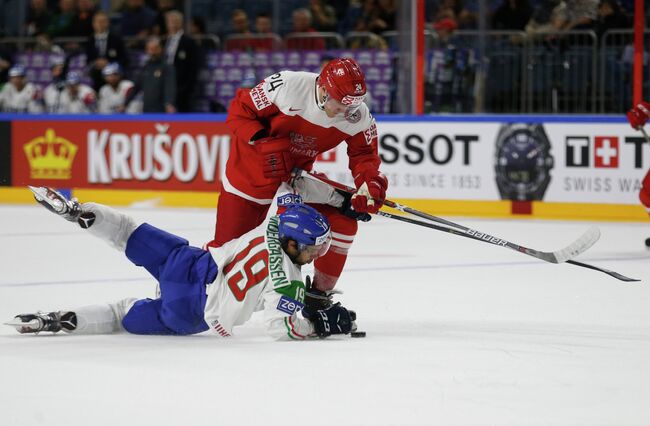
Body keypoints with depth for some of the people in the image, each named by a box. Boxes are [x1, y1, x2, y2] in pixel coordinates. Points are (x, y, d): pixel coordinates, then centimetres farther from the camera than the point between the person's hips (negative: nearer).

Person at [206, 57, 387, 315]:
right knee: (229, 245, -5)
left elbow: (364, 156, -7)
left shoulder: (358, 117, -17)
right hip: (252, 168, -4)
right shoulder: (286, 86, -30)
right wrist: (266, 145, -29)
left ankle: (319, 297, 7)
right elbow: (240, 111, -18)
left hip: (299, 170, 4)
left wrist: (370, 186, -27)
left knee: (343, 221, -11)